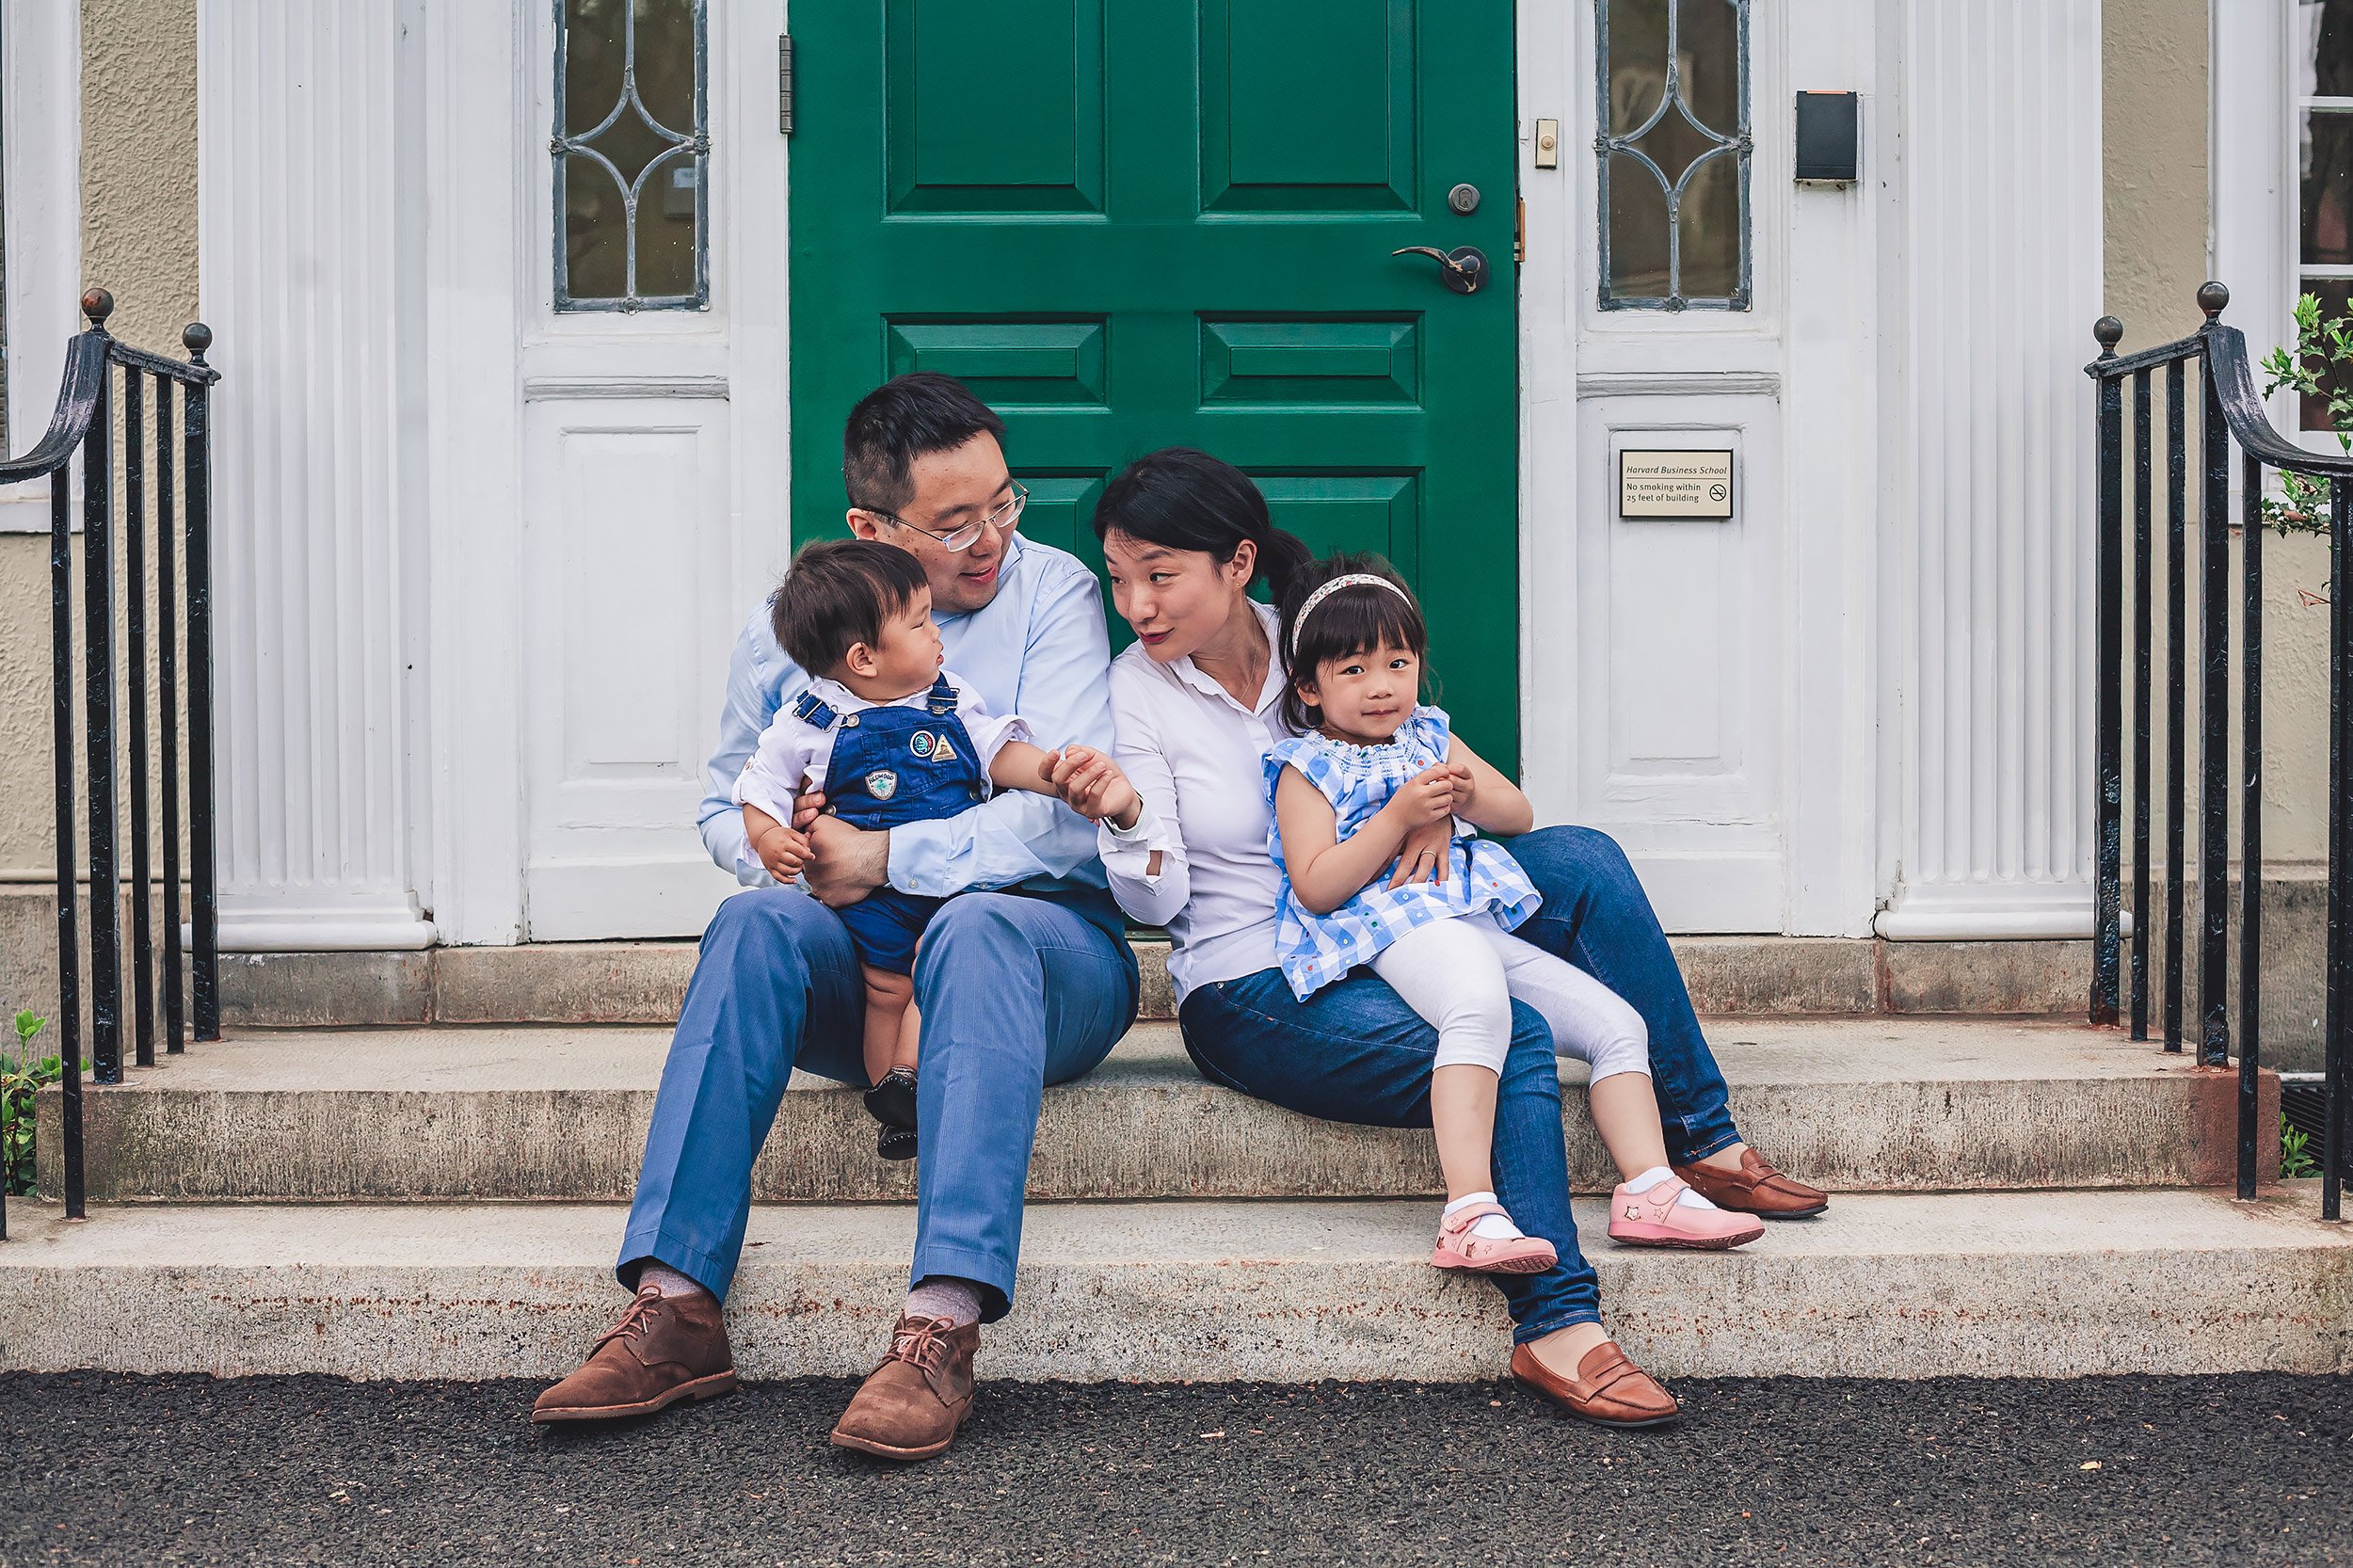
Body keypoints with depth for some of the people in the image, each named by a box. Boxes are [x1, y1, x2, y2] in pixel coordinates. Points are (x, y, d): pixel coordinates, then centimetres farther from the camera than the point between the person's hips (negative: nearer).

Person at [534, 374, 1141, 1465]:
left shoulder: (1051, 593, -2)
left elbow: (1061, 820, -13)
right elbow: (728, 803, 20)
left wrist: (883, 860, -17)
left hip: (1044, 938, -3)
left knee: (979, 929, -38)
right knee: (756, 923, -29)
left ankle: (941, 1332, -49)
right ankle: (676, 1307, -35)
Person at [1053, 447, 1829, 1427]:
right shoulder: (1135, 691, -7)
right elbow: (1158, 901, -14)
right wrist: (1119, 814, -34)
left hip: (1378, 943, 5)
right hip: (1253, 995, -5)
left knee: (1580, 859, -13)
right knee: (1510, 1041, -29)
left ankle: (1703, 1144, -8)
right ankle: (1555, 1327, -30)